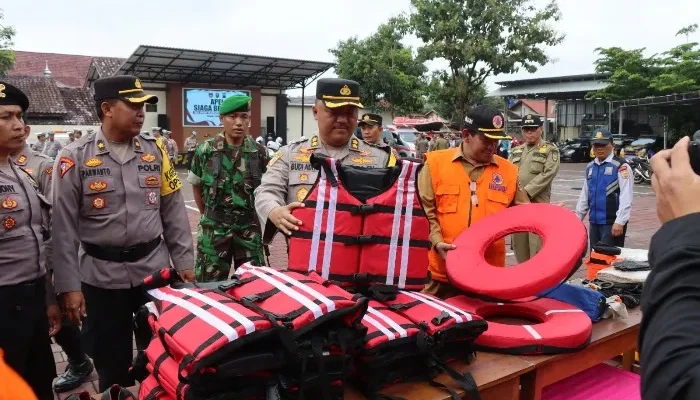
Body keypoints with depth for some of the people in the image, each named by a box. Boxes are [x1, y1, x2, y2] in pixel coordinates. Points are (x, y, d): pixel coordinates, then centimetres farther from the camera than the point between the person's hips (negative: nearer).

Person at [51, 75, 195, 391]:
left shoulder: (155, 150, 2)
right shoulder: (75, 158, -7)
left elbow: (174, 212, 6)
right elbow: (64, 228, -5)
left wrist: (184, 262, 4)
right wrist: (69, 285, -7)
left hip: (155, 269, 2)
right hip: (101, 277, -2)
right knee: (112, 365, 13)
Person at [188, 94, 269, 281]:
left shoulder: (259, 153, -2)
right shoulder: (206, 151, -4)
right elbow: (196, 186, 10)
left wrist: (258, 216, 9)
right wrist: (208, 215, 12)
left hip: (250, 229, 1)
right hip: (214, 230, -1)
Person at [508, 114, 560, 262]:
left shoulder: (550, 150, 2)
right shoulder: (516, 151, 18)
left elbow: (547, 174, -10)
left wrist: (527, 192, -17)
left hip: (538, 203, -5)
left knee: (537, 247, -8)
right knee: (519, 244, 11)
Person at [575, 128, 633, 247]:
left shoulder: (621, 166, -10)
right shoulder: (590, 167, 12)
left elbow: (626, 198, -15)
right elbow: (584, 195, 17)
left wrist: (620, 222, -19)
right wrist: (578, 217, 16)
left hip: (612, 223, -7)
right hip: (594, 222, 7)